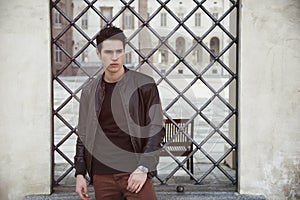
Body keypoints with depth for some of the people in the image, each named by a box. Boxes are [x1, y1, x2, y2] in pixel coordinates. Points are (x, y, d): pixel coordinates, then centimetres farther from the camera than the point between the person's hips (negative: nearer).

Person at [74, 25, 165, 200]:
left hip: (134, 173, -3)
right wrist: (80, 173, 9)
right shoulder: (90, 91, 9)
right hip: (101, 176, 3)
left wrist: (143, 168, -11)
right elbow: (83, 136, 14)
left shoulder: (144, 85, -2)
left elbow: (155, 131, -3)